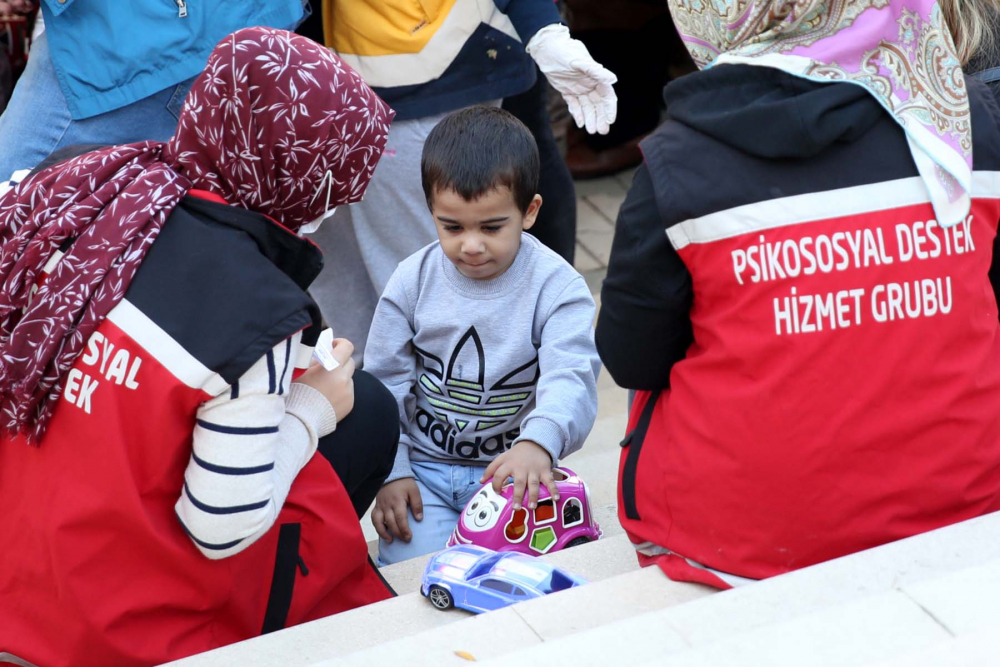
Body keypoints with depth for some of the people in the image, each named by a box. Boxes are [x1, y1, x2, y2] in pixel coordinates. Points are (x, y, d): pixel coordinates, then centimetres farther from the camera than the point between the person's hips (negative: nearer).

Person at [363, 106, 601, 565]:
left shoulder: (557, 287, -12)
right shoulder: (413, 281, -4)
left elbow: (570, 379, -26)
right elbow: (384, 383, 3)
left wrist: (537, 444, -47)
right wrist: (391, 471, -5)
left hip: (514, 467, -1)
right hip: (425, 467, 2)